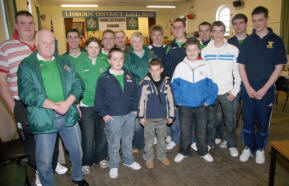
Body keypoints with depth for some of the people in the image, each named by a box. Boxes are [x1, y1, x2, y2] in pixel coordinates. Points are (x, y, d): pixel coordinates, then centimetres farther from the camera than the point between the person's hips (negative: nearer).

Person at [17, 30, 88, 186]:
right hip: (43, 118, -3)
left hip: (69, 115, 4)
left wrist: (67, 103, -14)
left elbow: (77, 84, 4)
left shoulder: (64, 62, 11)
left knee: (77, 152, 18)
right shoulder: (26, 65, -1)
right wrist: (54, 106, -20)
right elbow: (26, 93, -12)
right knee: (44, 162, 8)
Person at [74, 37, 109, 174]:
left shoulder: (104, 64, 5)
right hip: (86, 105, -2)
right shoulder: (80, 65, 0)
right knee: (88, 136, 2)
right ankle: (86, 162, 23)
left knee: (102, 133, 11)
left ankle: (101, 157, 33)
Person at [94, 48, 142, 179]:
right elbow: (98, 99, -4)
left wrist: (134, 109, 8)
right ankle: (114, 166, 28)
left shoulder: (129, 76, 5)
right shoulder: (103, 78, -7)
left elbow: (134, 94, 13)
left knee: (128, 141, 19)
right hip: (112, 117, -4)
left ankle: (128, 160, 40)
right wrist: (104, 114, -7)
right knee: (114, 144, 8)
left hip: (129, 115, 4)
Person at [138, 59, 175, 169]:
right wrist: (141, 116, -4)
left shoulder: (166, 83, -5)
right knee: (149, 140, 10)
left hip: (162, 117, 2)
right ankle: (148, 158, 29)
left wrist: (171, 116, 5)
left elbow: (170, 100, 2)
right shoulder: (145, 83, -10)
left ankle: (162, 156, 37)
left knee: (162, 138, 18)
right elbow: (141, 101, -5)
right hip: (149, 118, -2)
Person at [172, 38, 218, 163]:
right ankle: (183, 152, 30)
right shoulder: (180, 66, -4)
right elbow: (174, 85, 0)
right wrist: (178, 100, -4)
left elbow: (213, 85, 1)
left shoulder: (205, 66, -4)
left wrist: (208, 100, -5)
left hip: (201, 106, 1)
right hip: (184, 106, 0)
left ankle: (203, 152, 34)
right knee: (185, 131, 10)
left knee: (202, 130, 14)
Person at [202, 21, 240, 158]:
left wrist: (235, 91, -7)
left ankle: (232, 145, 28)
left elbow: (237, 72, -1)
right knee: (210, 120, 13)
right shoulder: (205, 51, 2)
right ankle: (209, 143, 32)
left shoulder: (233, 50, -2)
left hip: (227, 93, -1)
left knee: (229, 121, 8)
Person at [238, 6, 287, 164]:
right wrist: (248, 87, -8)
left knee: (263, 121, 9)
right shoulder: (248, 41, 4)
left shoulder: (276, 40, 0)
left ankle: (260, 149, 28)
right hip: (248, 89, 1)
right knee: (247, 120, 7)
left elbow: (278, 67, -3)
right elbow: (241, 66, 2)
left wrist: (264, 89, -11)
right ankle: (248, 147, 26)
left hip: (266, 90, -1)